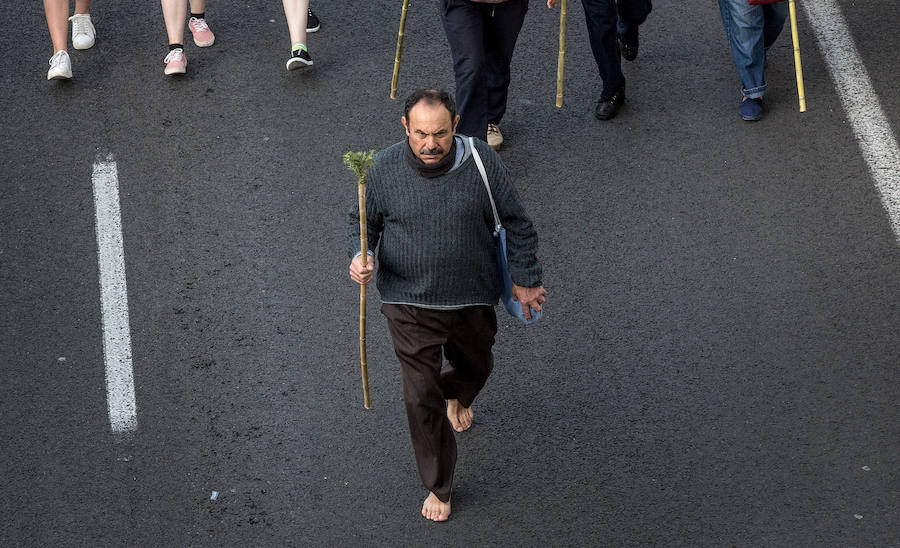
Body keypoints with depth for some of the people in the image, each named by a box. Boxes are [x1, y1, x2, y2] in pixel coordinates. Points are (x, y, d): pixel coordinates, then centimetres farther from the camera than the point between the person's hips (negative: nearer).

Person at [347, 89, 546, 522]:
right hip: (409, 305, -1)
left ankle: (457, 396, 66)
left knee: (475, 367, 27)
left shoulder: (481, 162, -16)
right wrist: (361, 256, -18)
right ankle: (438, 487, 19)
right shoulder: (384, 168, -15)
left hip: (472, 299, 2)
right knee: (421, 398, -1)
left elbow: (515, 223, -3)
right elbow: (363, 220, 2)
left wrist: (525, 280, 4)